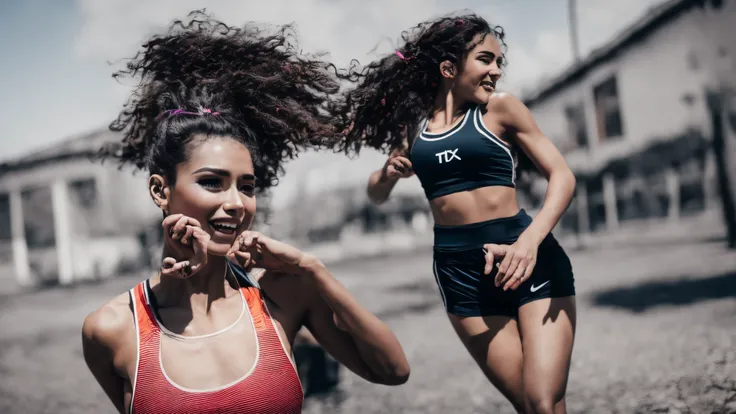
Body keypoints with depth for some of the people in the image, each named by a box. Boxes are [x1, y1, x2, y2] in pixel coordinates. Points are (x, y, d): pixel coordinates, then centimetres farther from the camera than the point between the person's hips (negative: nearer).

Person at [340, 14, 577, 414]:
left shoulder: (500, 109, 1)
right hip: (460, 272, 2)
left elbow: (562, 177, -3)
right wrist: (389, 172, -4)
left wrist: (530, 240, -21)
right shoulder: (413, 125, 8)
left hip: (530, 261, -2)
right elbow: (377, 194, 21)